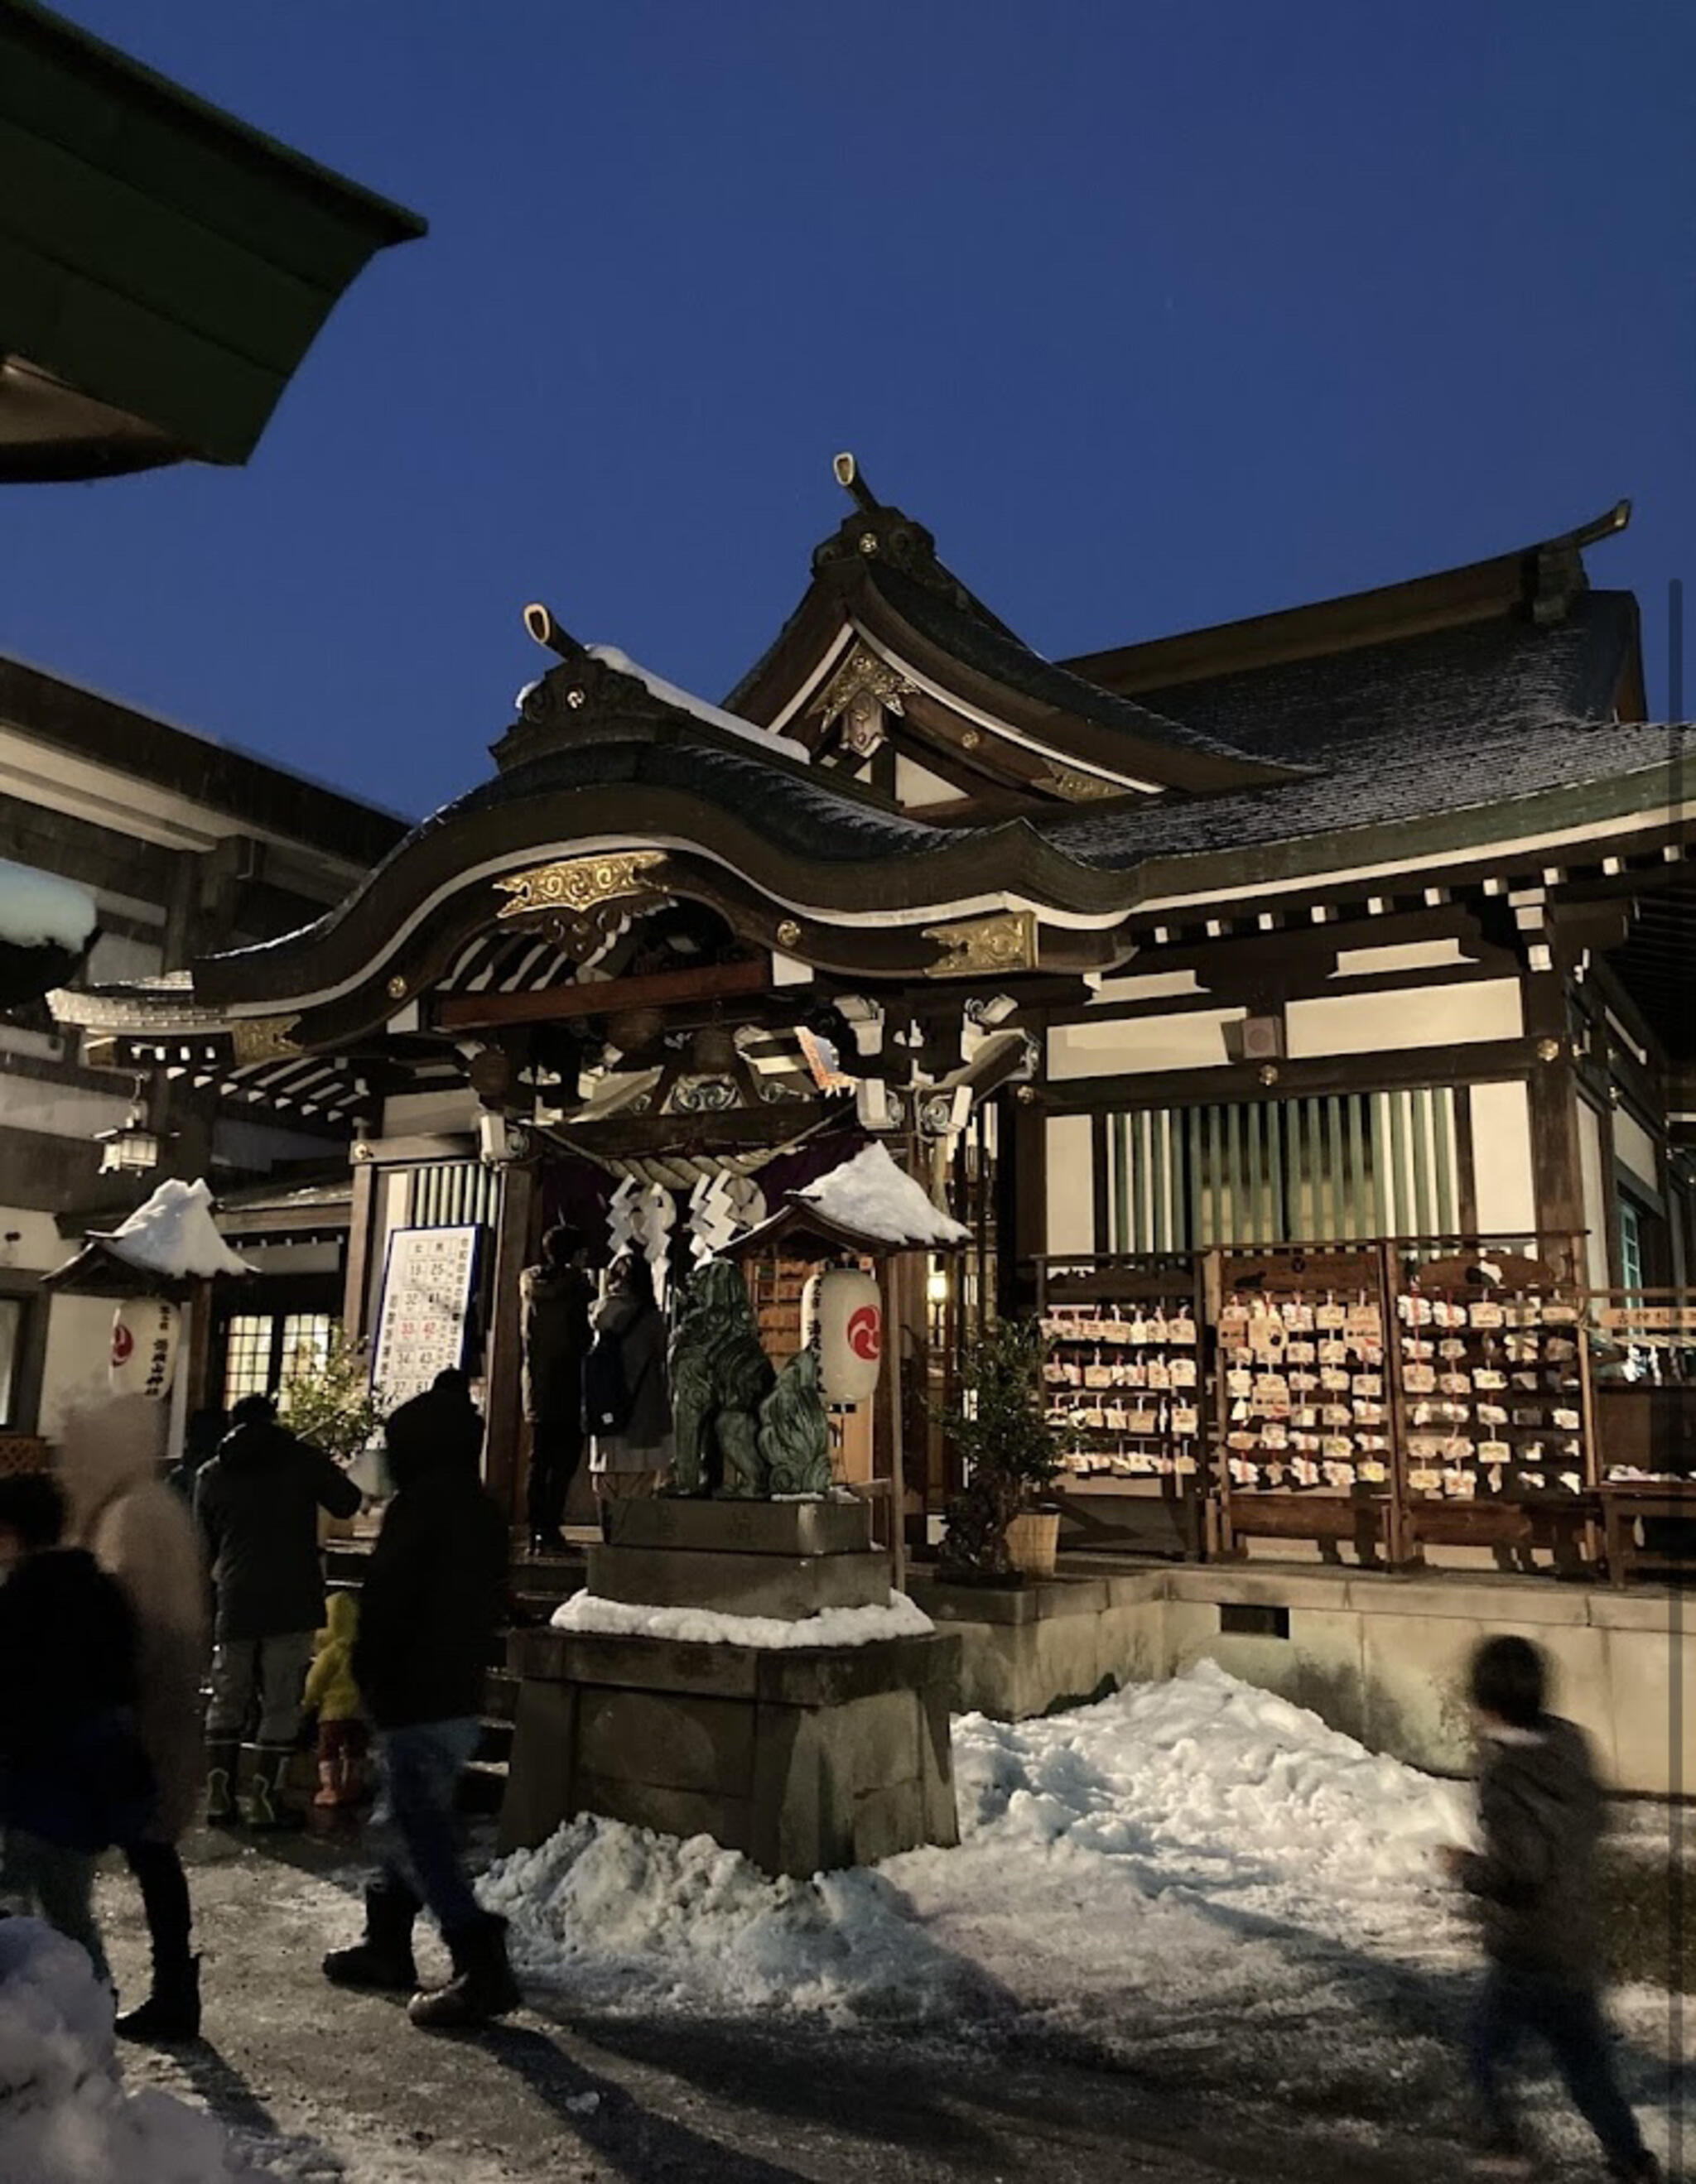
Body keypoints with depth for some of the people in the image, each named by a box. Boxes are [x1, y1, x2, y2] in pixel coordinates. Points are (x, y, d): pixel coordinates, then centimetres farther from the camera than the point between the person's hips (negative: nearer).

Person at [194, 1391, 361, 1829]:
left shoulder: (211, 1476, 9)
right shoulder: (302, 1459, -1)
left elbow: (205, 1548, 14)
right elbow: (347, 1503, 4)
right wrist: (329, 1472, 21)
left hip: (234, 1605, 3)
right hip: (292, 1603, -3)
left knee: (227, 1699, 14)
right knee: (281, 1702, 1)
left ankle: (219, 1794, 12)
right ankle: (265, 1798, -1)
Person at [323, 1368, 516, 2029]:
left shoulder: (418, 1507, -16)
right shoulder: (483, 1512, 11)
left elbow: (385, 1609, -16)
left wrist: (370, 1682, -3)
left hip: (414, 1700, -9)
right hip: (461, 1695, 9)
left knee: (418, 1832, -5)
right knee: (414, 1822, 21)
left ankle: (482, 1968, -11)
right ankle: (386, 1944, 32)